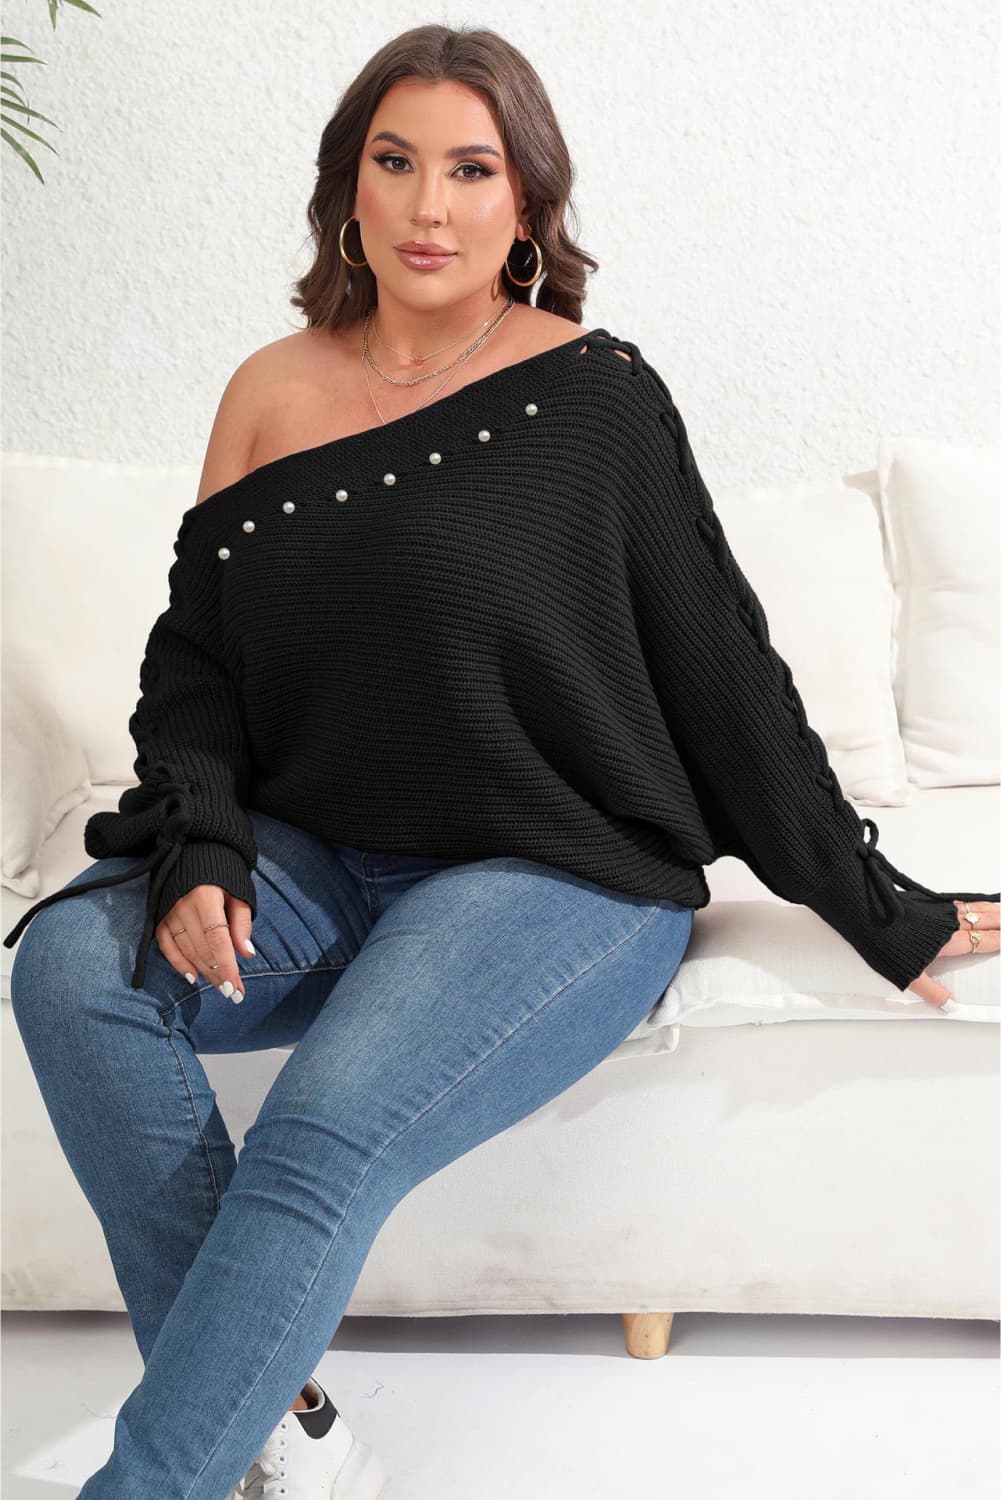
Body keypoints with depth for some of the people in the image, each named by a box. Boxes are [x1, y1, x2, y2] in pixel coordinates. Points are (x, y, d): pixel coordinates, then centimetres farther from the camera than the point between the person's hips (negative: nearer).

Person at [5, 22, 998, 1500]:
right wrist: (197, 848, -9)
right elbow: (192, 656, 9)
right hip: (318, 863, 5)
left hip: (567, 881, -4)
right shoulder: (272, 392, 8)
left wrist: (879, 908, 2)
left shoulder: (592, 394, -3)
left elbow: (723, 665, 0)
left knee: (325, 1135, -28)